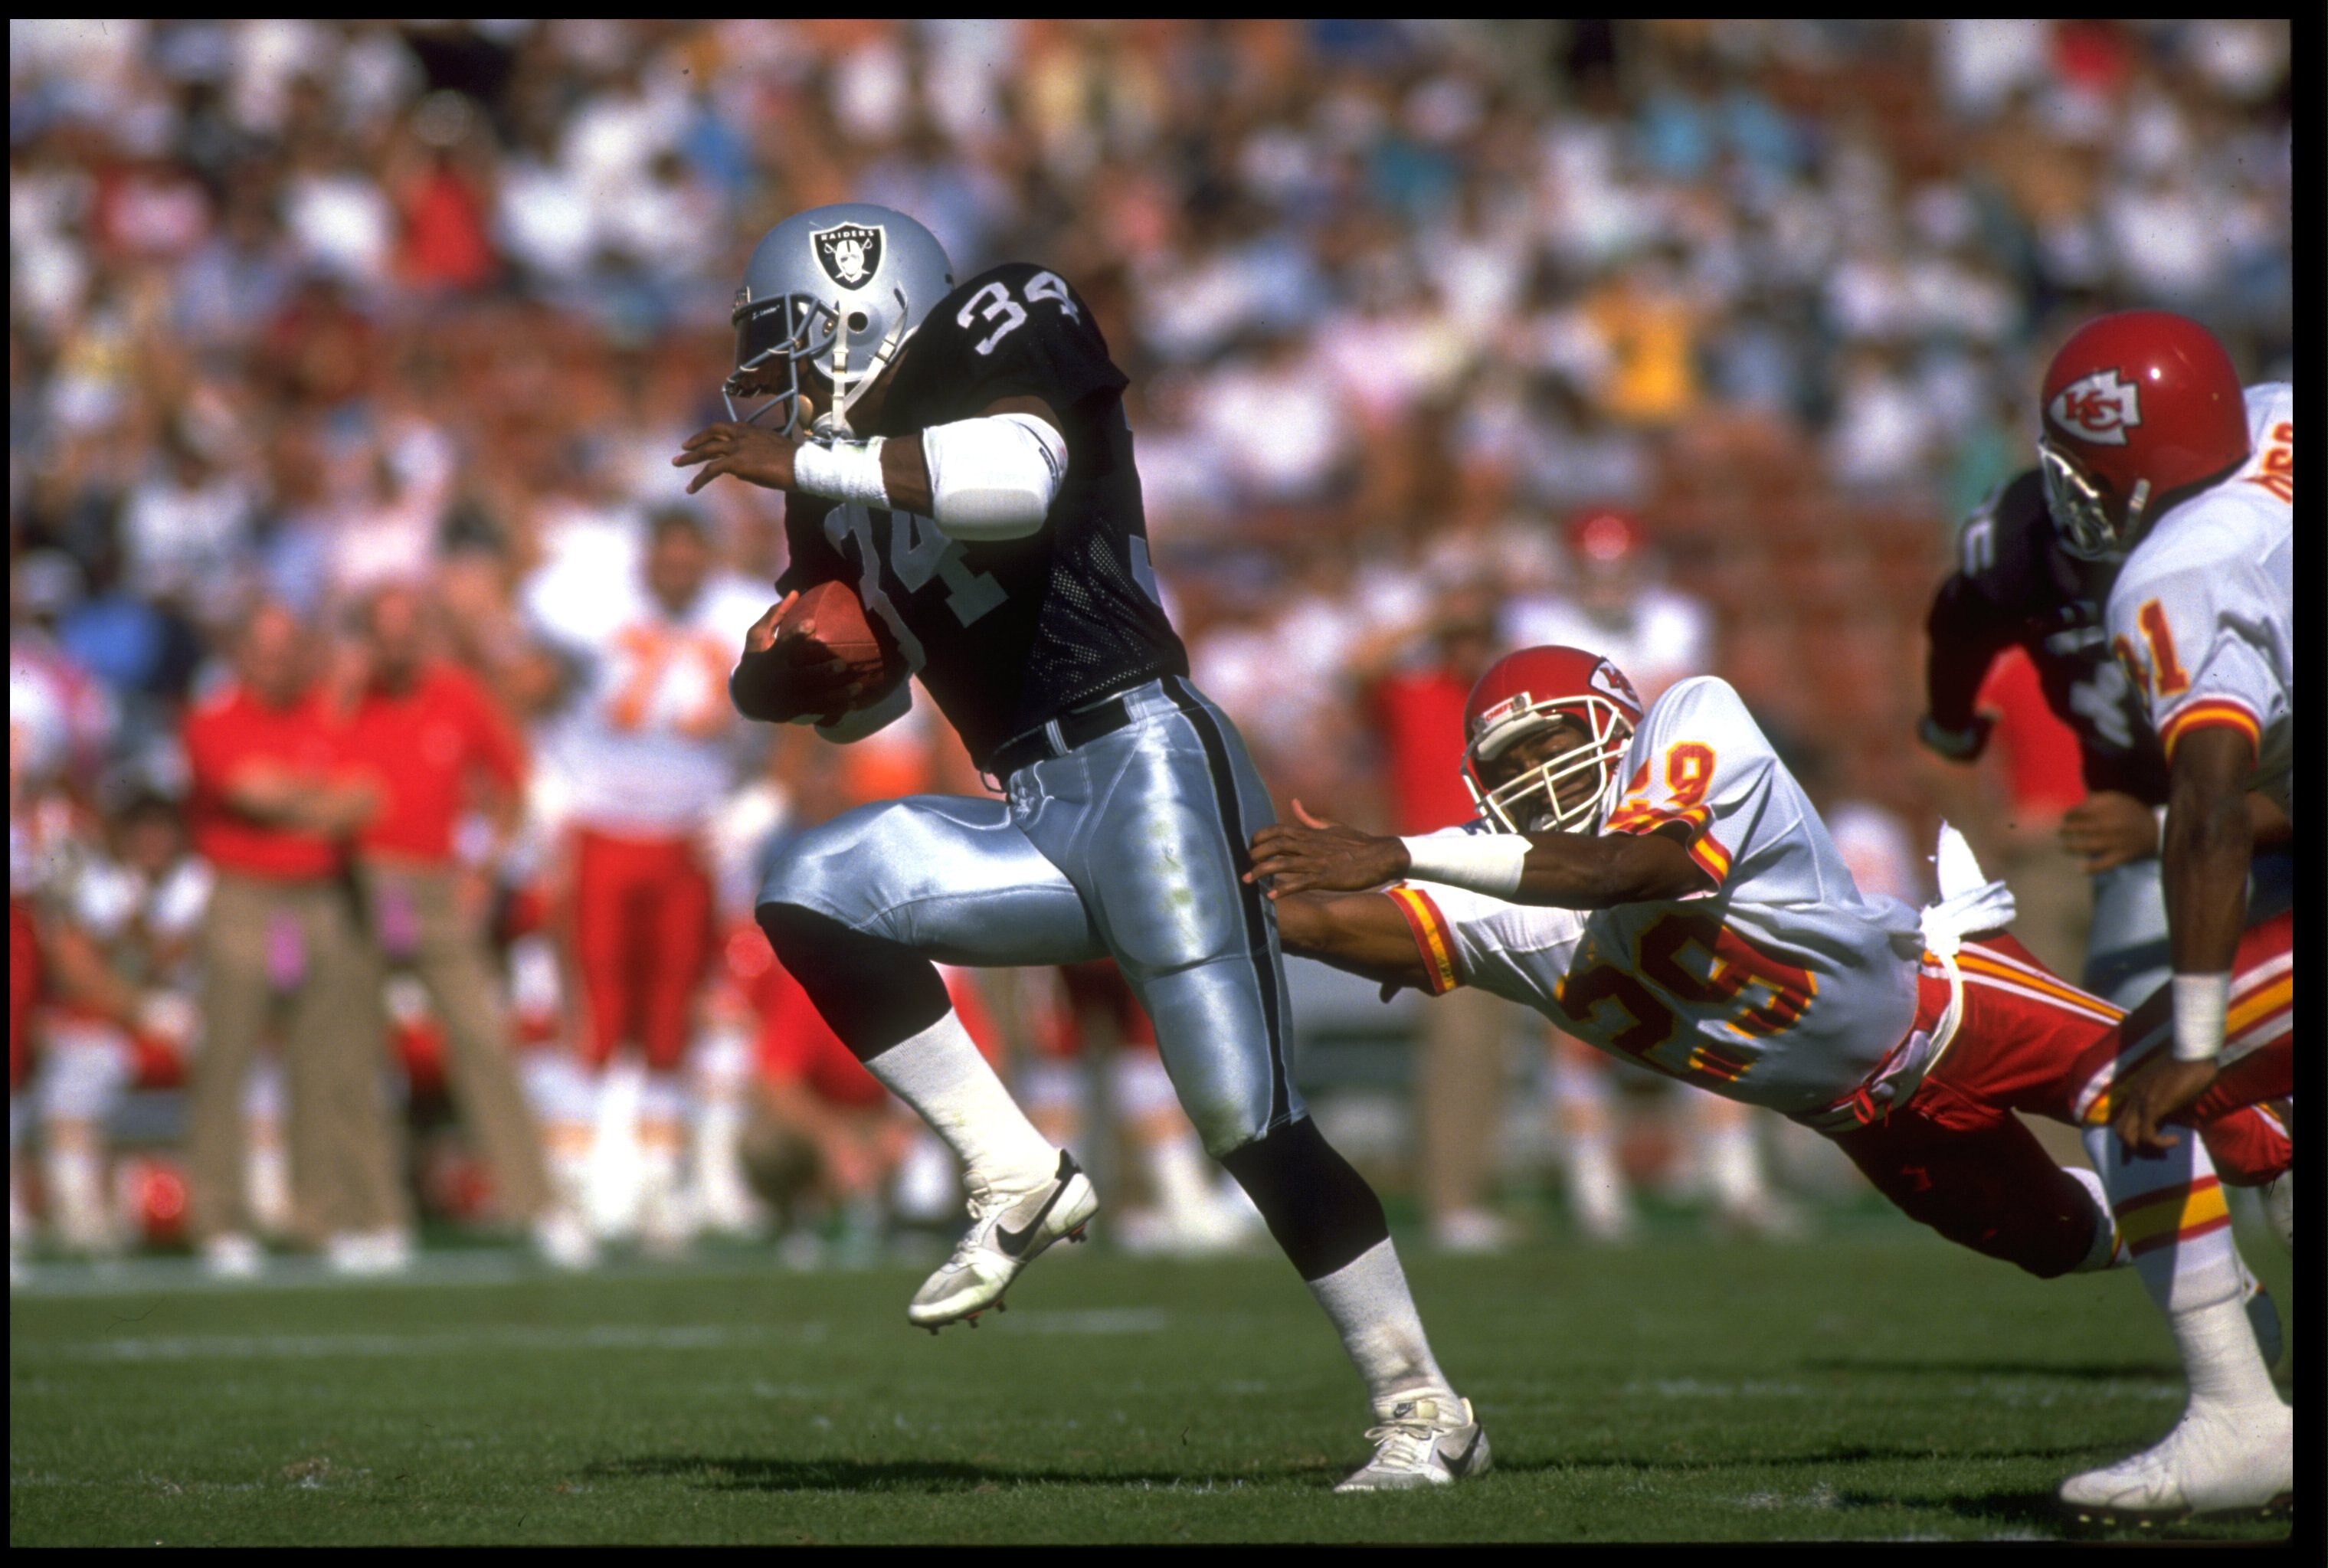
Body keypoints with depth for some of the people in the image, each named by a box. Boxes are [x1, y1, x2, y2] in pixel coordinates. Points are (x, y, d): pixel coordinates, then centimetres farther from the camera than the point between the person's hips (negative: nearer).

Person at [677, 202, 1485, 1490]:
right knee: (811, 898, -10)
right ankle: (1015, 1181, -6)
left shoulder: (999, 337, -2)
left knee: (1248, 1121, -10)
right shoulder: (845, 492, 19)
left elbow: (1016, 479, -24)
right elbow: (863, 700, 28)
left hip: (1147, 764, -8)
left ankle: (1424, 1414, 1)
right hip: (1038, 815, 8)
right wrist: (786, 666, 6)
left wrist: (808, 463, -16)